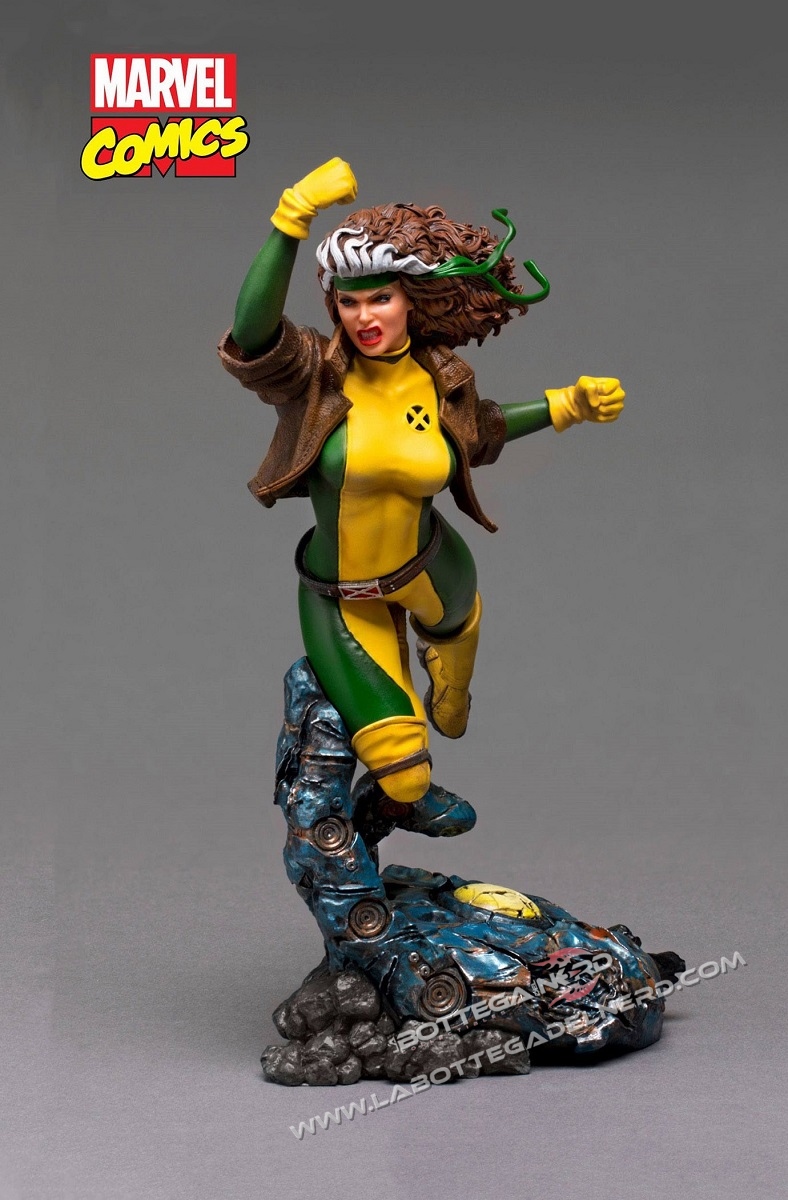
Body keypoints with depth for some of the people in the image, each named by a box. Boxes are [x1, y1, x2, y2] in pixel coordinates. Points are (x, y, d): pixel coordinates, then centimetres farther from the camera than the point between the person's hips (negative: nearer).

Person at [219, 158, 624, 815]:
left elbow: (477, 433, 14)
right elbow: (253, 333, -43)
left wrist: (568, 406, 6)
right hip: (343, 599, -4)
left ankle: (449, 710, 73)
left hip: (425, 568, 4)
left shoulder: (442, 379, -9)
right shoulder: (317, 372, -21)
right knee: (402, 775, -1)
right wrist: (295, 216, -53)